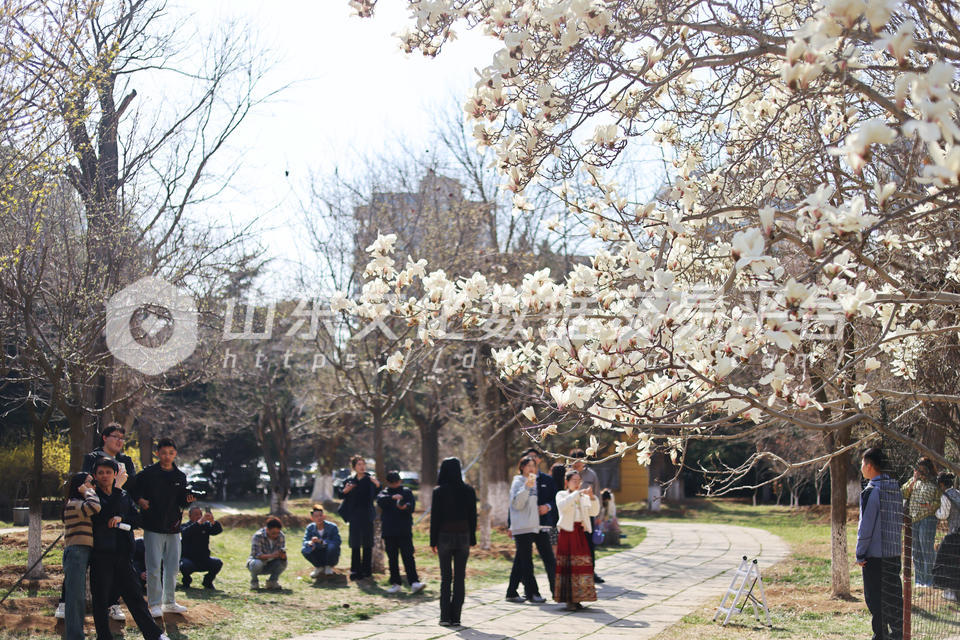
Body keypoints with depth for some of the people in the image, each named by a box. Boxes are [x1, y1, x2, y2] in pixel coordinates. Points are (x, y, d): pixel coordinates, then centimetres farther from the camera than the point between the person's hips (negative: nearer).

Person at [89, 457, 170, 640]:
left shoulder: (123, 496, 15)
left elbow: (137, 519, 7)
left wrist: (121, 518, -8)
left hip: (122, 554, 3)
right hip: (100, 555, -3)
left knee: (134, 594, 5)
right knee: (101, 599, 2)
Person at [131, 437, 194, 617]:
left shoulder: (180, 476, 10)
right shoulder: (147, 473, -3)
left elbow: (181, 501, 14)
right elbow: (134, 490, -1)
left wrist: (188, 499, -7)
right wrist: (140, 500, -19)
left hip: (173, 528, 5)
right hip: (153, 527, -5)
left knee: (172, 566, 10)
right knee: (154, 567, -4)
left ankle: (169, 602, 21)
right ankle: (155, 604, 4)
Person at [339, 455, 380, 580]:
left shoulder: (370, 480, -1)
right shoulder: (349, 481, 6)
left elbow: (376, 496, -8)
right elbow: (343, 497, 10)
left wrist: (378, 486, -25)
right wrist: (345, 491, -11)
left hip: (367, 515, -2)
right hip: (354, 516, 2)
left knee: (367, 544, 2)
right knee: (355, 544, 3)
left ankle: (366, 570, 9)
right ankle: (356, 570, 9)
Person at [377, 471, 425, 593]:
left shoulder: (407, 492, 9)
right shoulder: (384, 493, 10)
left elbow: (412, 505, -5)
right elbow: (380, 501, -13)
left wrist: (405, 507, -29)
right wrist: (392, 498, -31)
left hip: (405, 531, -2)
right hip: (389, 531, 2)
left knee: (408, 557, -8)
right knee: (392, 559, 6)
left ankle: (414, 583, -15)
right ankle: (395, 583, 13)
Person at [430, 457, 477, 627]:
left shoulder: (439, 491, -7)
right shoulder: (468, 491, 0)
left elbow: (434, 517, -5)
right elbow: (473, 516, 3)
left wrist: (433, 541, 1)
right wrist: (472, 539, 10)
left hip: (444, 536, -1)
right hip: (463, 536, 1)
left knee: (446, 578, 6)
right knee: (460, 578, 5)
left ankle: (445, 617, 2)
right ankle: (456, 617, 3)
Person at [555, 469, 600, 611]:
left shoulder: (583, 497, 17)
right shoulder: (561, 494, 5)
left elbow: (594, 512, 5)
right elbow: (563, 505, -17)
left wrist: (592, 497, -9)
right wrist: (577, 493, -22)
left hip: (580, 532, 4)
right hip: (567, 532, -4)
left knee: (582, 564, -1)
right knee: (568, 566, -7)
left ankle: (577, 598, 6)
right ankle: (568, 600, -5)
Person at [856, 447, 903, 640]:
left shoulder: (871, 491, -14)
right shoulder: (895, 488, 8)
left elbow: (866, 526, -15)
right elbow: (901, 521, 15)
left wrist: (860, 554, -8)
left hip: (874, 554, -7)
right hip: (894, 552, 7)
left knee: (875, 598, 1)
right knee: (894, 596, 14)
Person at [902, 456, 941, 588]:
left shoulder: (935, 483, -1)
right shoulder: (913, 481, 12)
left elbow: (940, 502, 0)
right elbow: (903, 494, 2)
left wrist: (931, 505, -18)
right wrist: (913, 481, -7)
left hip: (927, 519, -5)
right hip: (913, 519, 5)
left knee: (927, 551, -5)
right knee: (916, 551, 8)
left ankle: (929, 581, 1)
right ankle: (919, 580, 16)